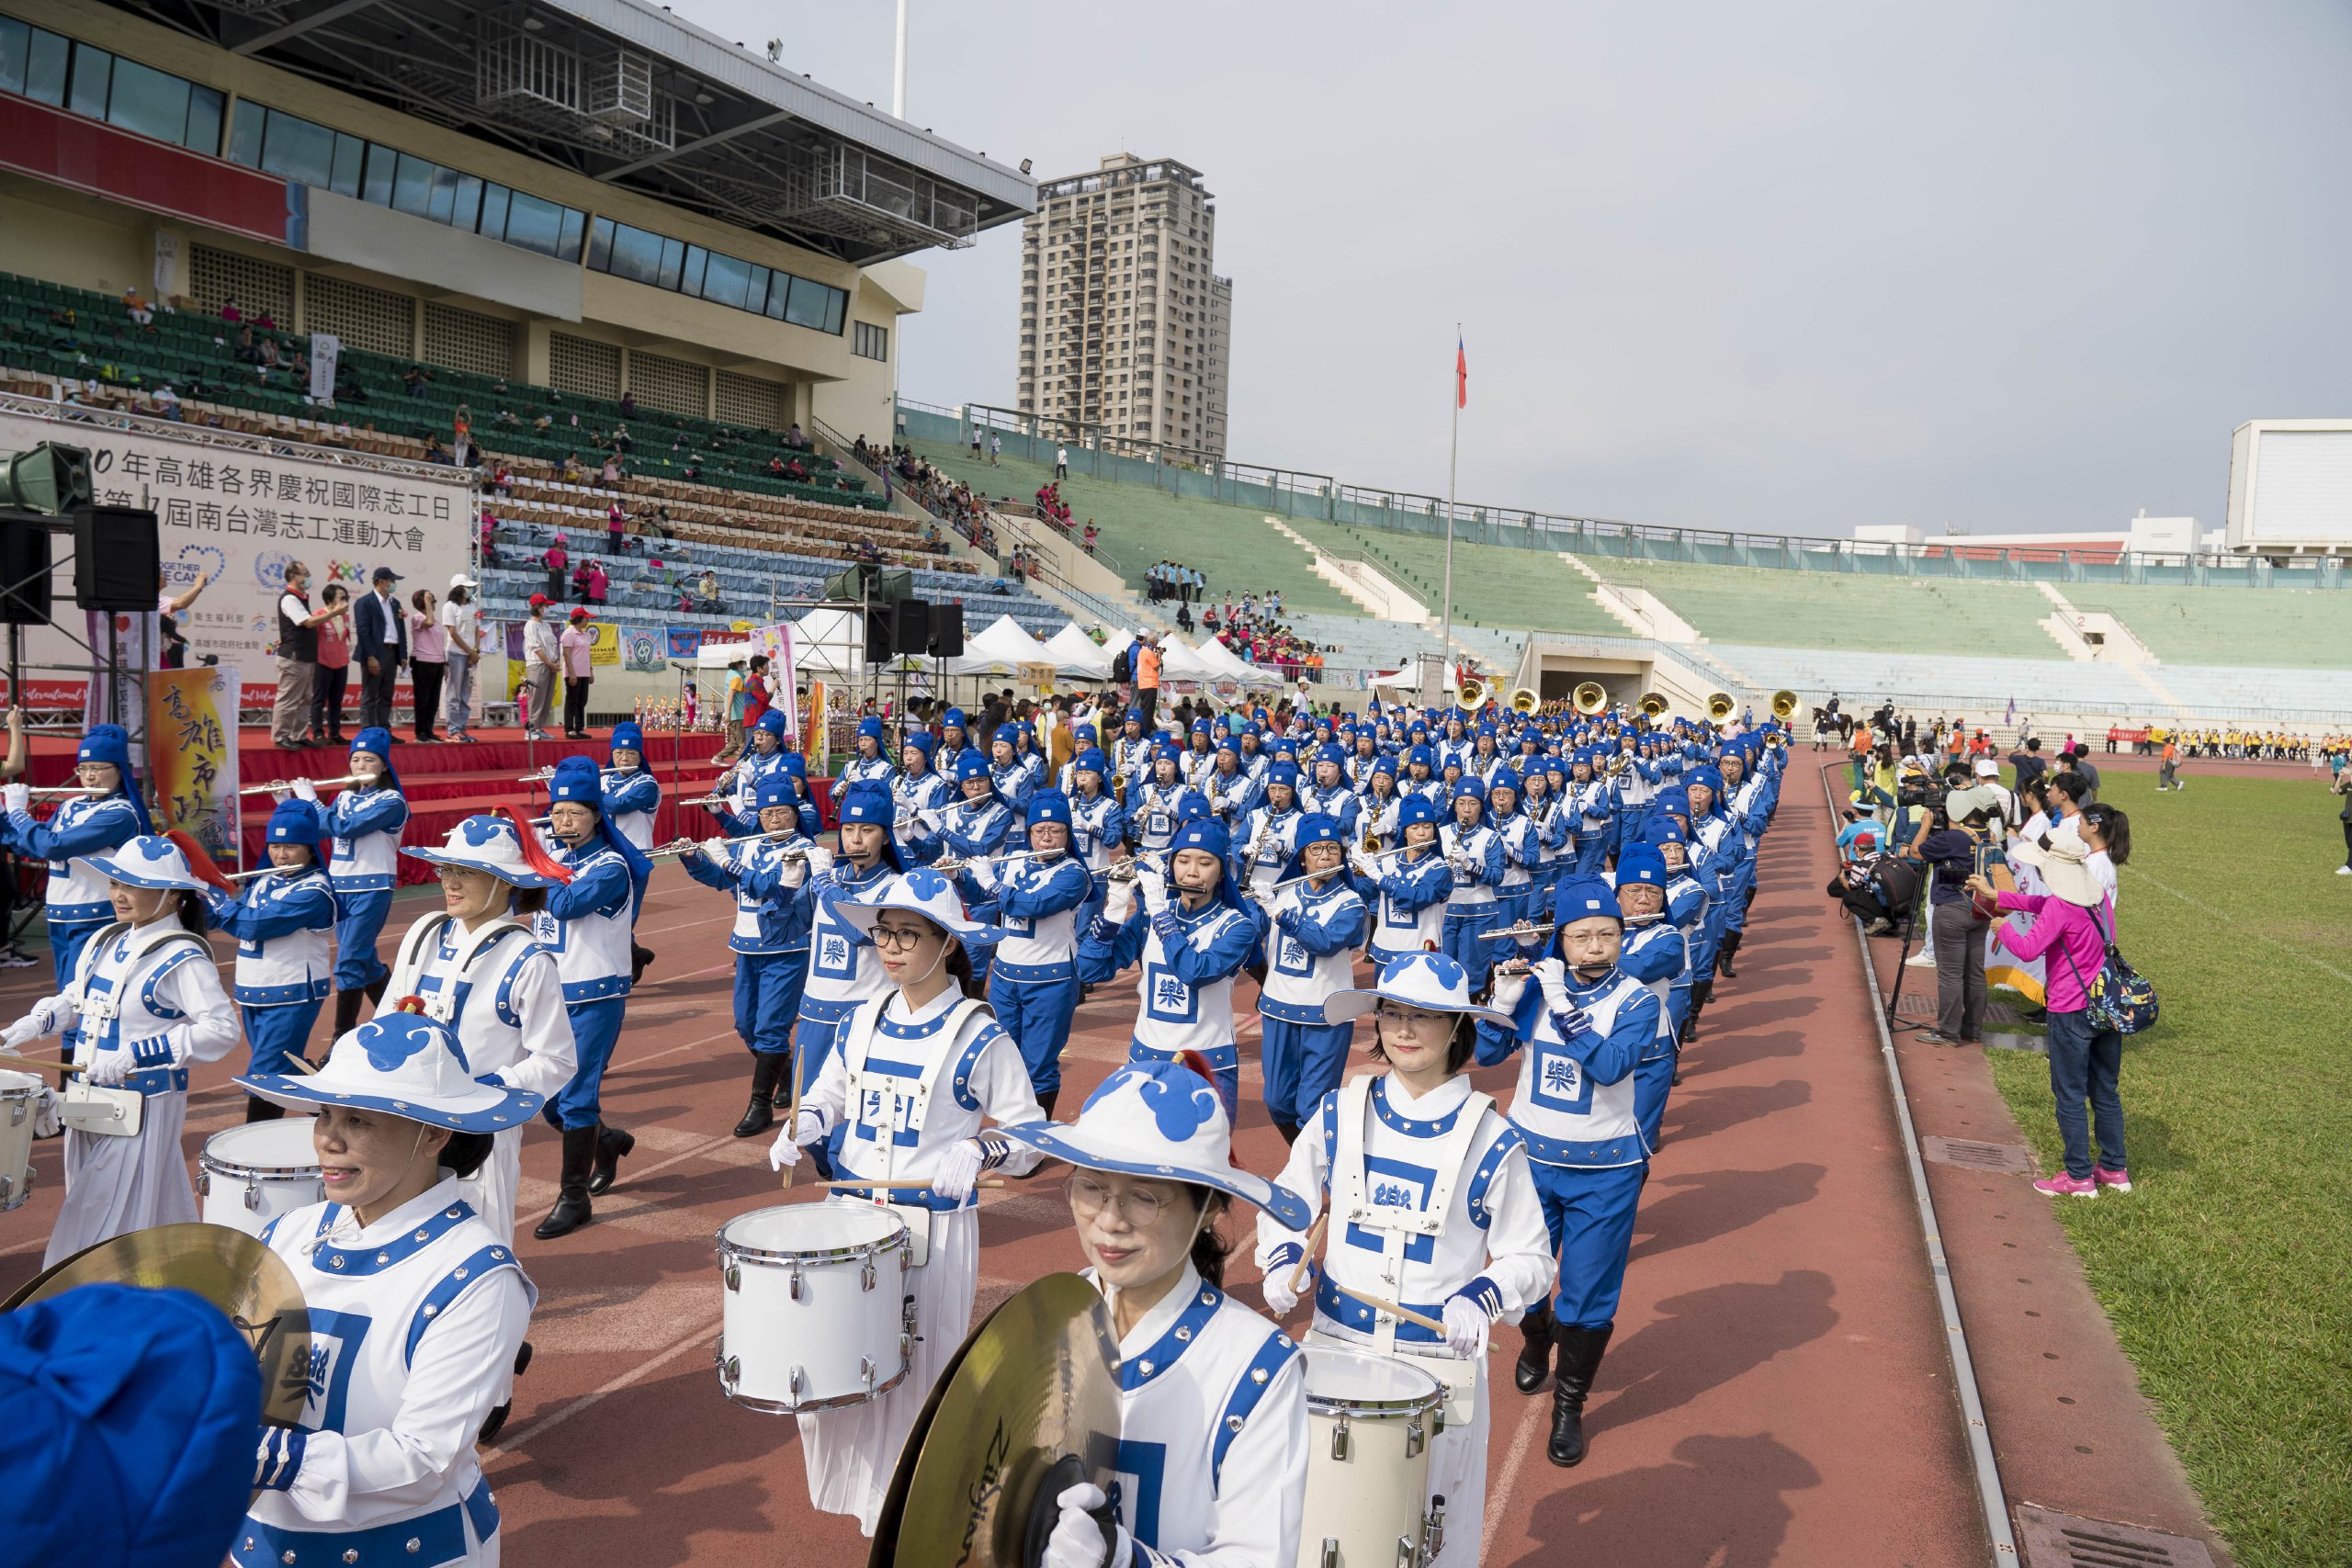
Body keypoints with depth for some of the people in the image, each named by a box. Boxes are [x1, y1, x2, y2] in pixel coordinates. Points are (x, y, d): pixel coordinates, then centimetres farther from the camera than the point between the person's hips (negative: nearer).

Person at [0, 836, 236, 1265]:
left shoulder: (182, 959, -18)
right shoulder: (106, 942, 8)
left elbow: (221, 1028, -26)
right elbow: (76, 999, 24)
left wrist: (137, 1055, -27)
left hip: (144, 1105, -9)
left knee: (112, 1220, -4)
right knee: (86, 1210, 19)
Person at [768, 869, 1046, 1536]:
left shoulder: (979, 1038, -12)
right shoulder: (859, 1021, 3)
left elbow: (1030, 1138, -8)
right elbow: (828, 1097, 16)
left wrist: (976, 1151, -27)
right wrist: (802, 1127, -5)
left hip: (935, 1228, -5)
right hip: (848, 1213, 5)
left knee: (921, 1366, 5)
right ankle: (854, 1477, 36)